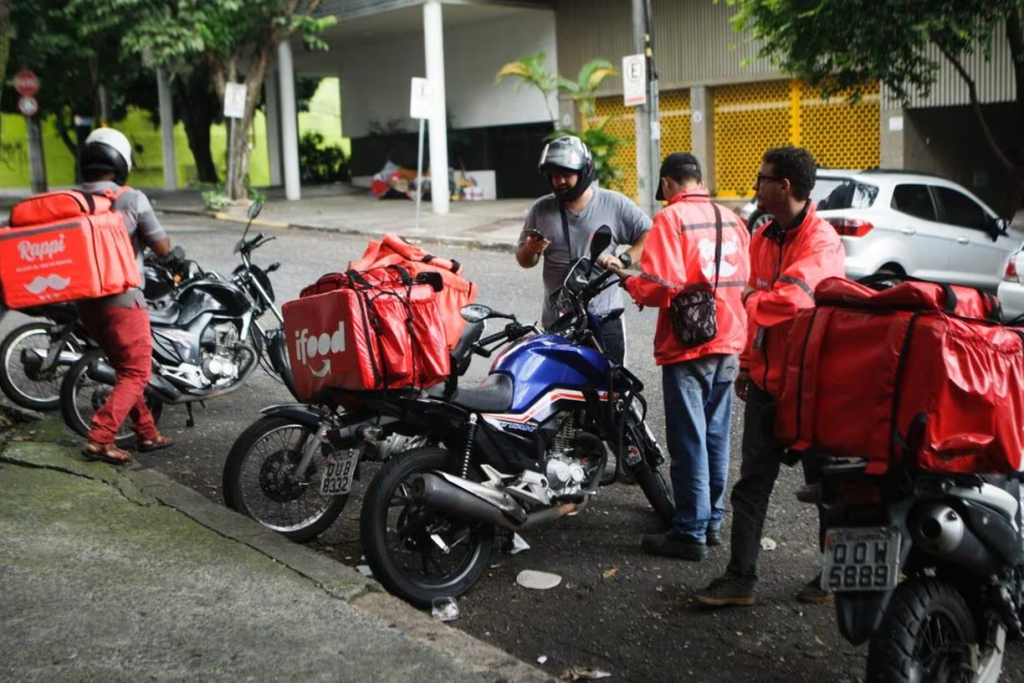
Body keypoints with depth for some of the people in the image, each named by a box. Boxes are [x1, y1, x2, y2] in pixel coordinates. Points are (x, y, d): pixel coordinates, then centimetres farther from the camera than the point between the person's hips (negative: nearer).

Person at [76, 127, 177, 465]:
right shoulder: (131, 199, -11)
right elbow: (163, 248, -6)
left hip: (85, 301, 6)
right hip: (122, 298, -6)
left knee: (125, 369, 19)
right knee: (137, 373, 1)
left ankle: (147, 433, 25)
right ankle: (100, 439, -10)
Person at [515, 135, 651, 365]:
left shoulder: (613, 204, 1)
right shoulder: (541, 209, 8)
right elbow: (524, 261, 13)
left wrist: (624, 260, -15)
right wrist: (530, 251, -9)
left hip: (604, 319, -2)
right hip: (556, 321, 2)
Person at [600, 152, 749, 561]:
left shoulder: (671, 218, -11)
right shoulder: (731, 220, 9)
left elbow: (659, 288, -20)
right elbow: (745, 281, 15)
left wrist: (623, 276, -4)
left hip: (687, 347, -7)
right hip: (729, 344, 7)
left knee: (689, 441, -1)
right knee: (716, 436, 15)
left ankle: (690, 534, 5)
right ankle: (713, 521, 25)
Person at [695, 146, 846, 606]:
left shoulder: (821, 241, -18)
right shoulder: (763, 238, 8)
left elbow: (792, 299, -34)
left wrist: (751, 300, -17)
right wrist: (748, 364, 19)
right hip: (767, 382, 7)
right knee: (752, 484, 8)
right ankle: (740, 578, 14)